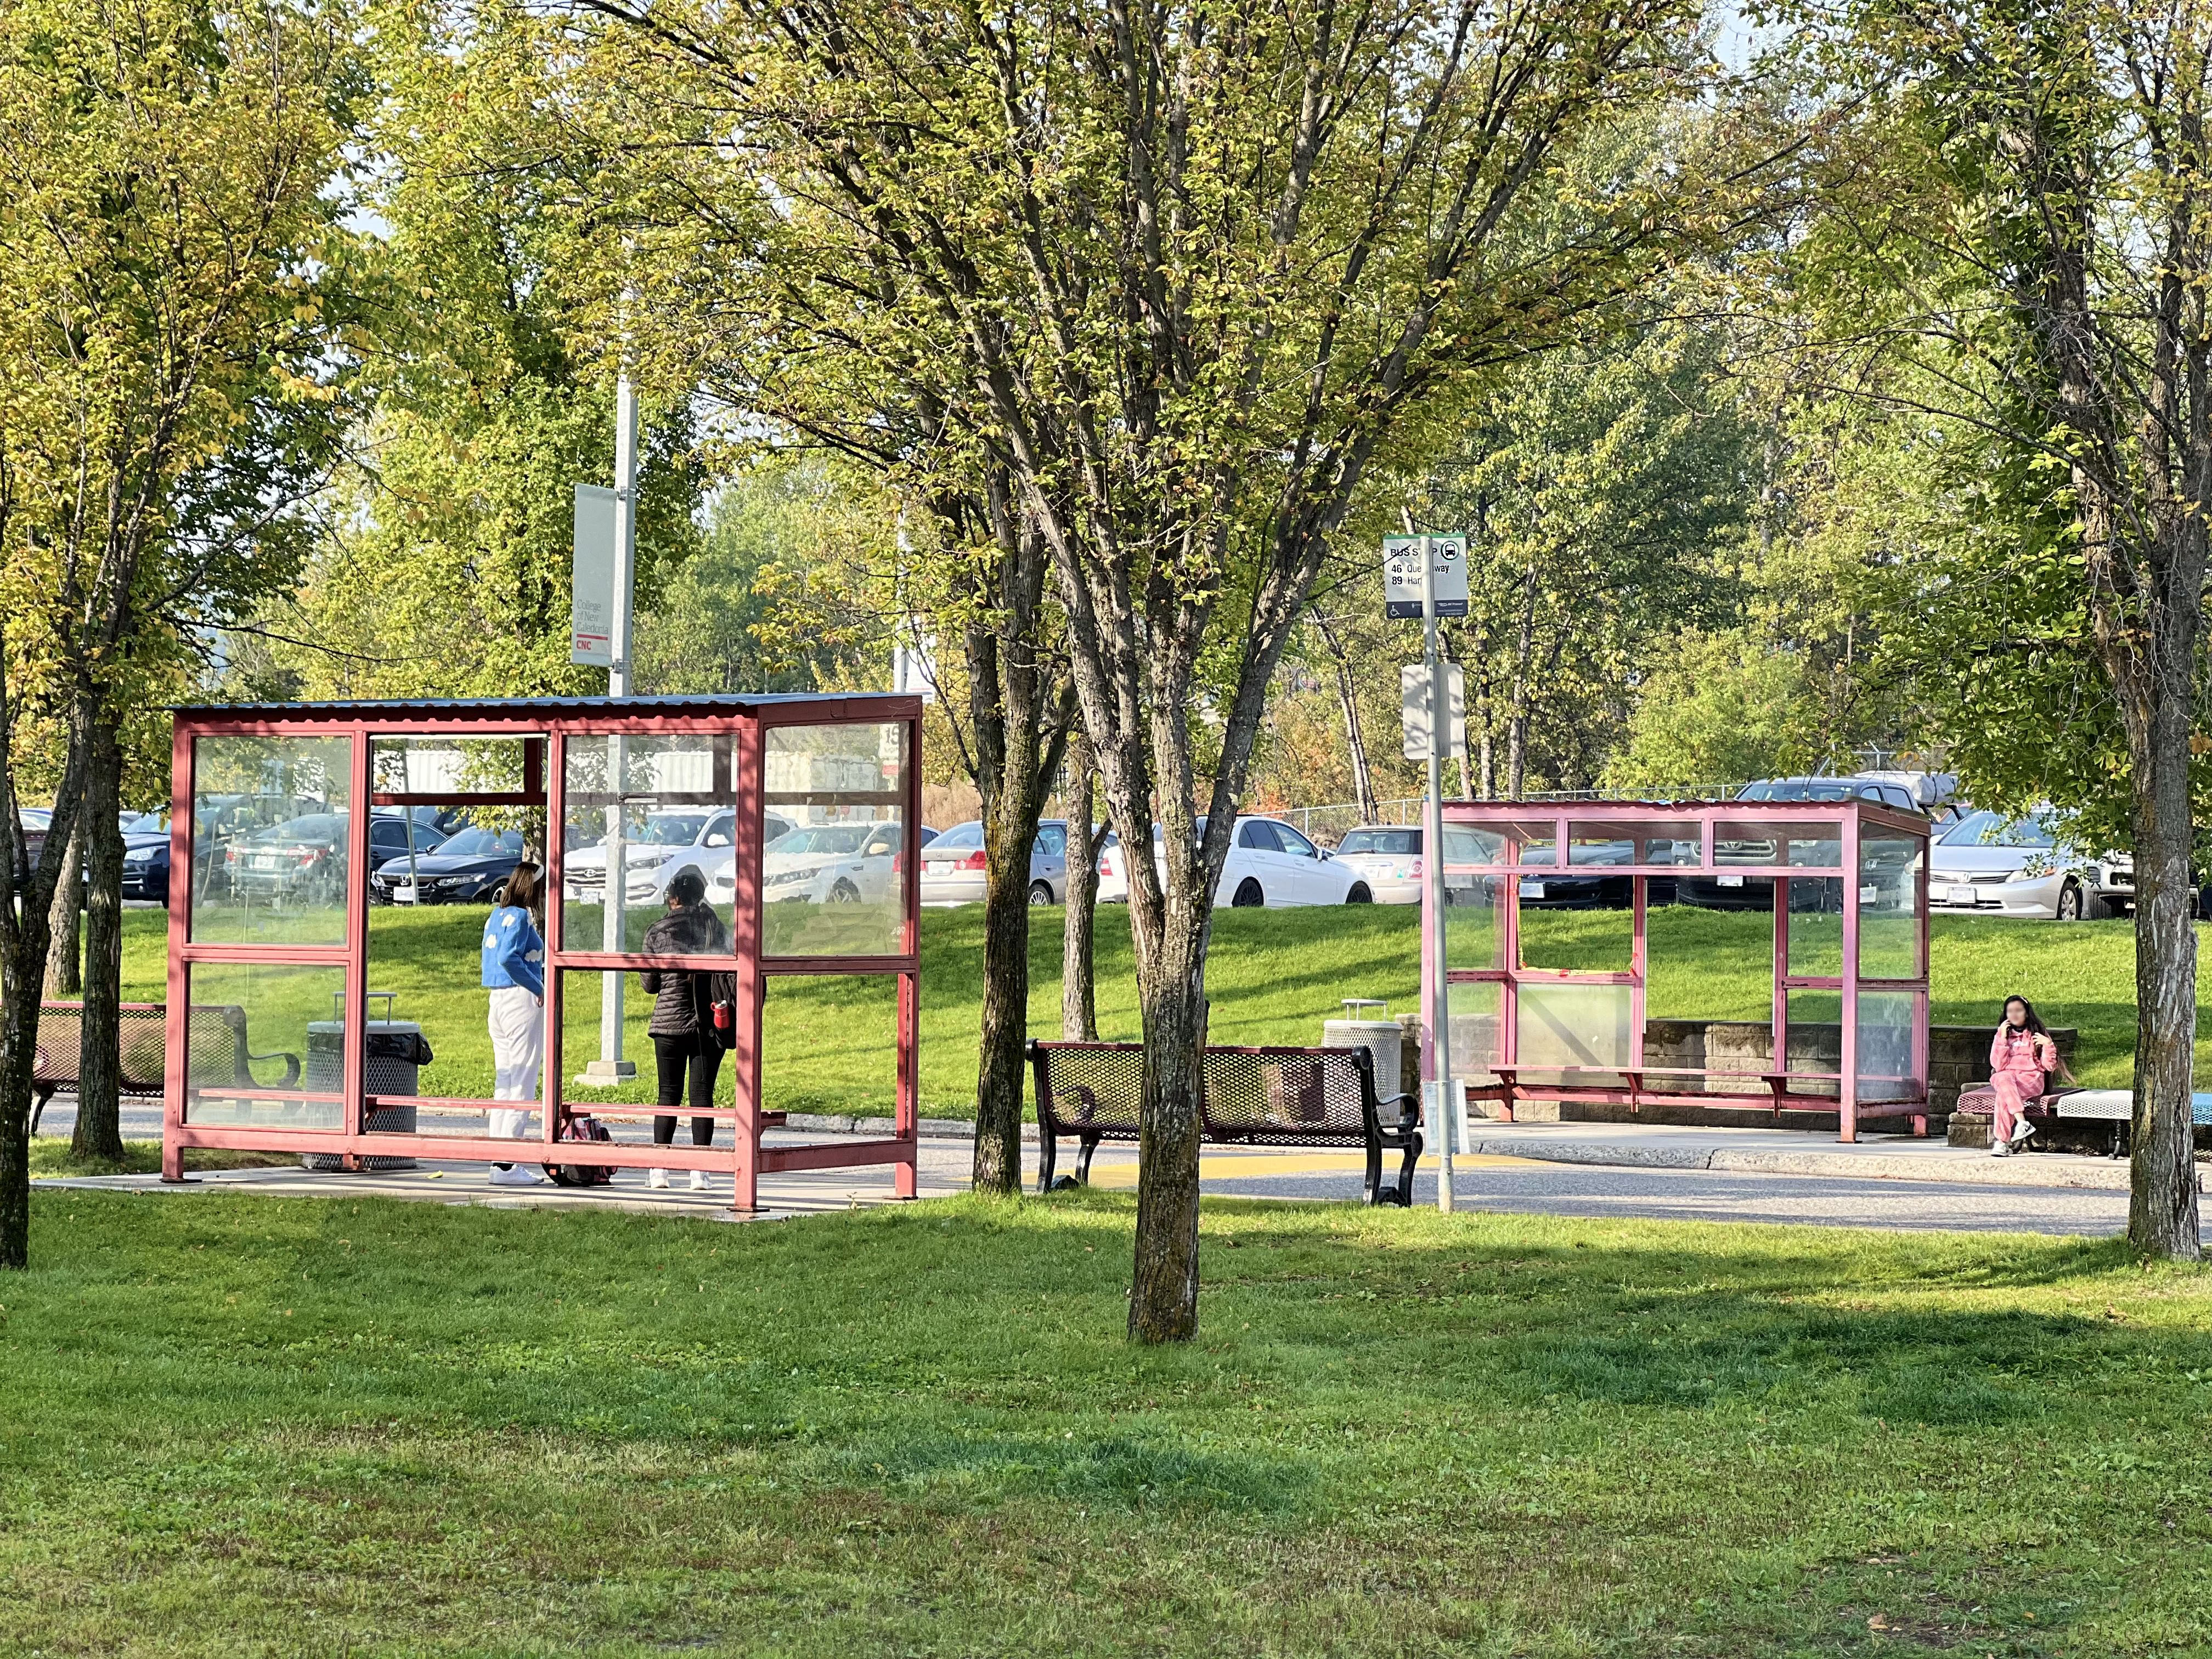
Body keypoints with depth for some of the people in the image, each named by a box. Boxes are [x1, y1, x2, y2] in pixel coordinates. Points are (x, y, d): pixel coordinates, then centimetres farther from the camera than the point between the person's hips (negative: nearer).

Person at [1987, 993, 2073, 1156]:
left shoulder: (2037, 1034, 10)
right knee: (2003, 1079, -36)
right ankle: (2022, 1122, -47)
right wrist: (2002, 1037, -6)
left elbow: (2049, 1066, 4)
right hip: (2006, 1076, 2)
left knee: (2003, 1096, -33)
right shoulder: (2003, 1035, 15)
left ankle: (2001, 1142, -36)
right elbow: (1998, 1065, 0)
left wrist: (2048, 1045, -13)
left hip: (2031, 1078, -2)